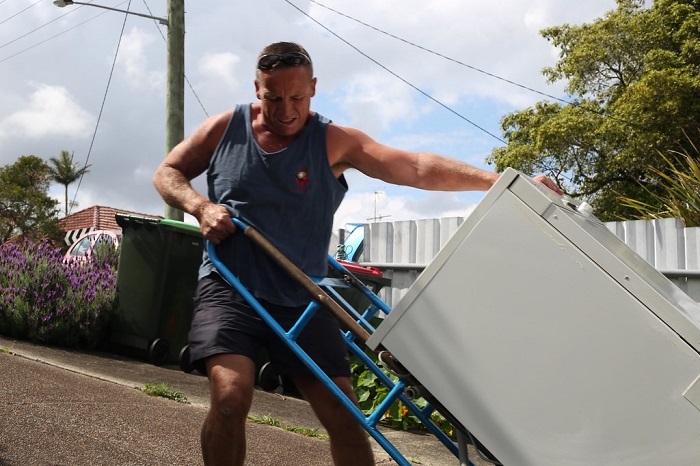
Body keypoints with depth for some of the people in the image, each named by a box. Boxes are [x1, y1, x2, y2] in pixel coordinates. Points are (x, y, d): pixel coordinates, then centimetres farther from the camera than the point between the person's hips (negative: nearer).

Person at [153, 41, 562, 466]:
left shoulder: (334, 142, -4)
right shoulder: (226, 128, 1)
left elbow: (416, 168, -15)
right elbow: (167, 173, 12)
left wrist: (500, 181, -25)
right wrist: (201, 206, -10)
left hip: (301, 299, 1)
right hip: (230, 288, 0)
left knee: (344, 416, -1)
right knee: (232, 395, -23)